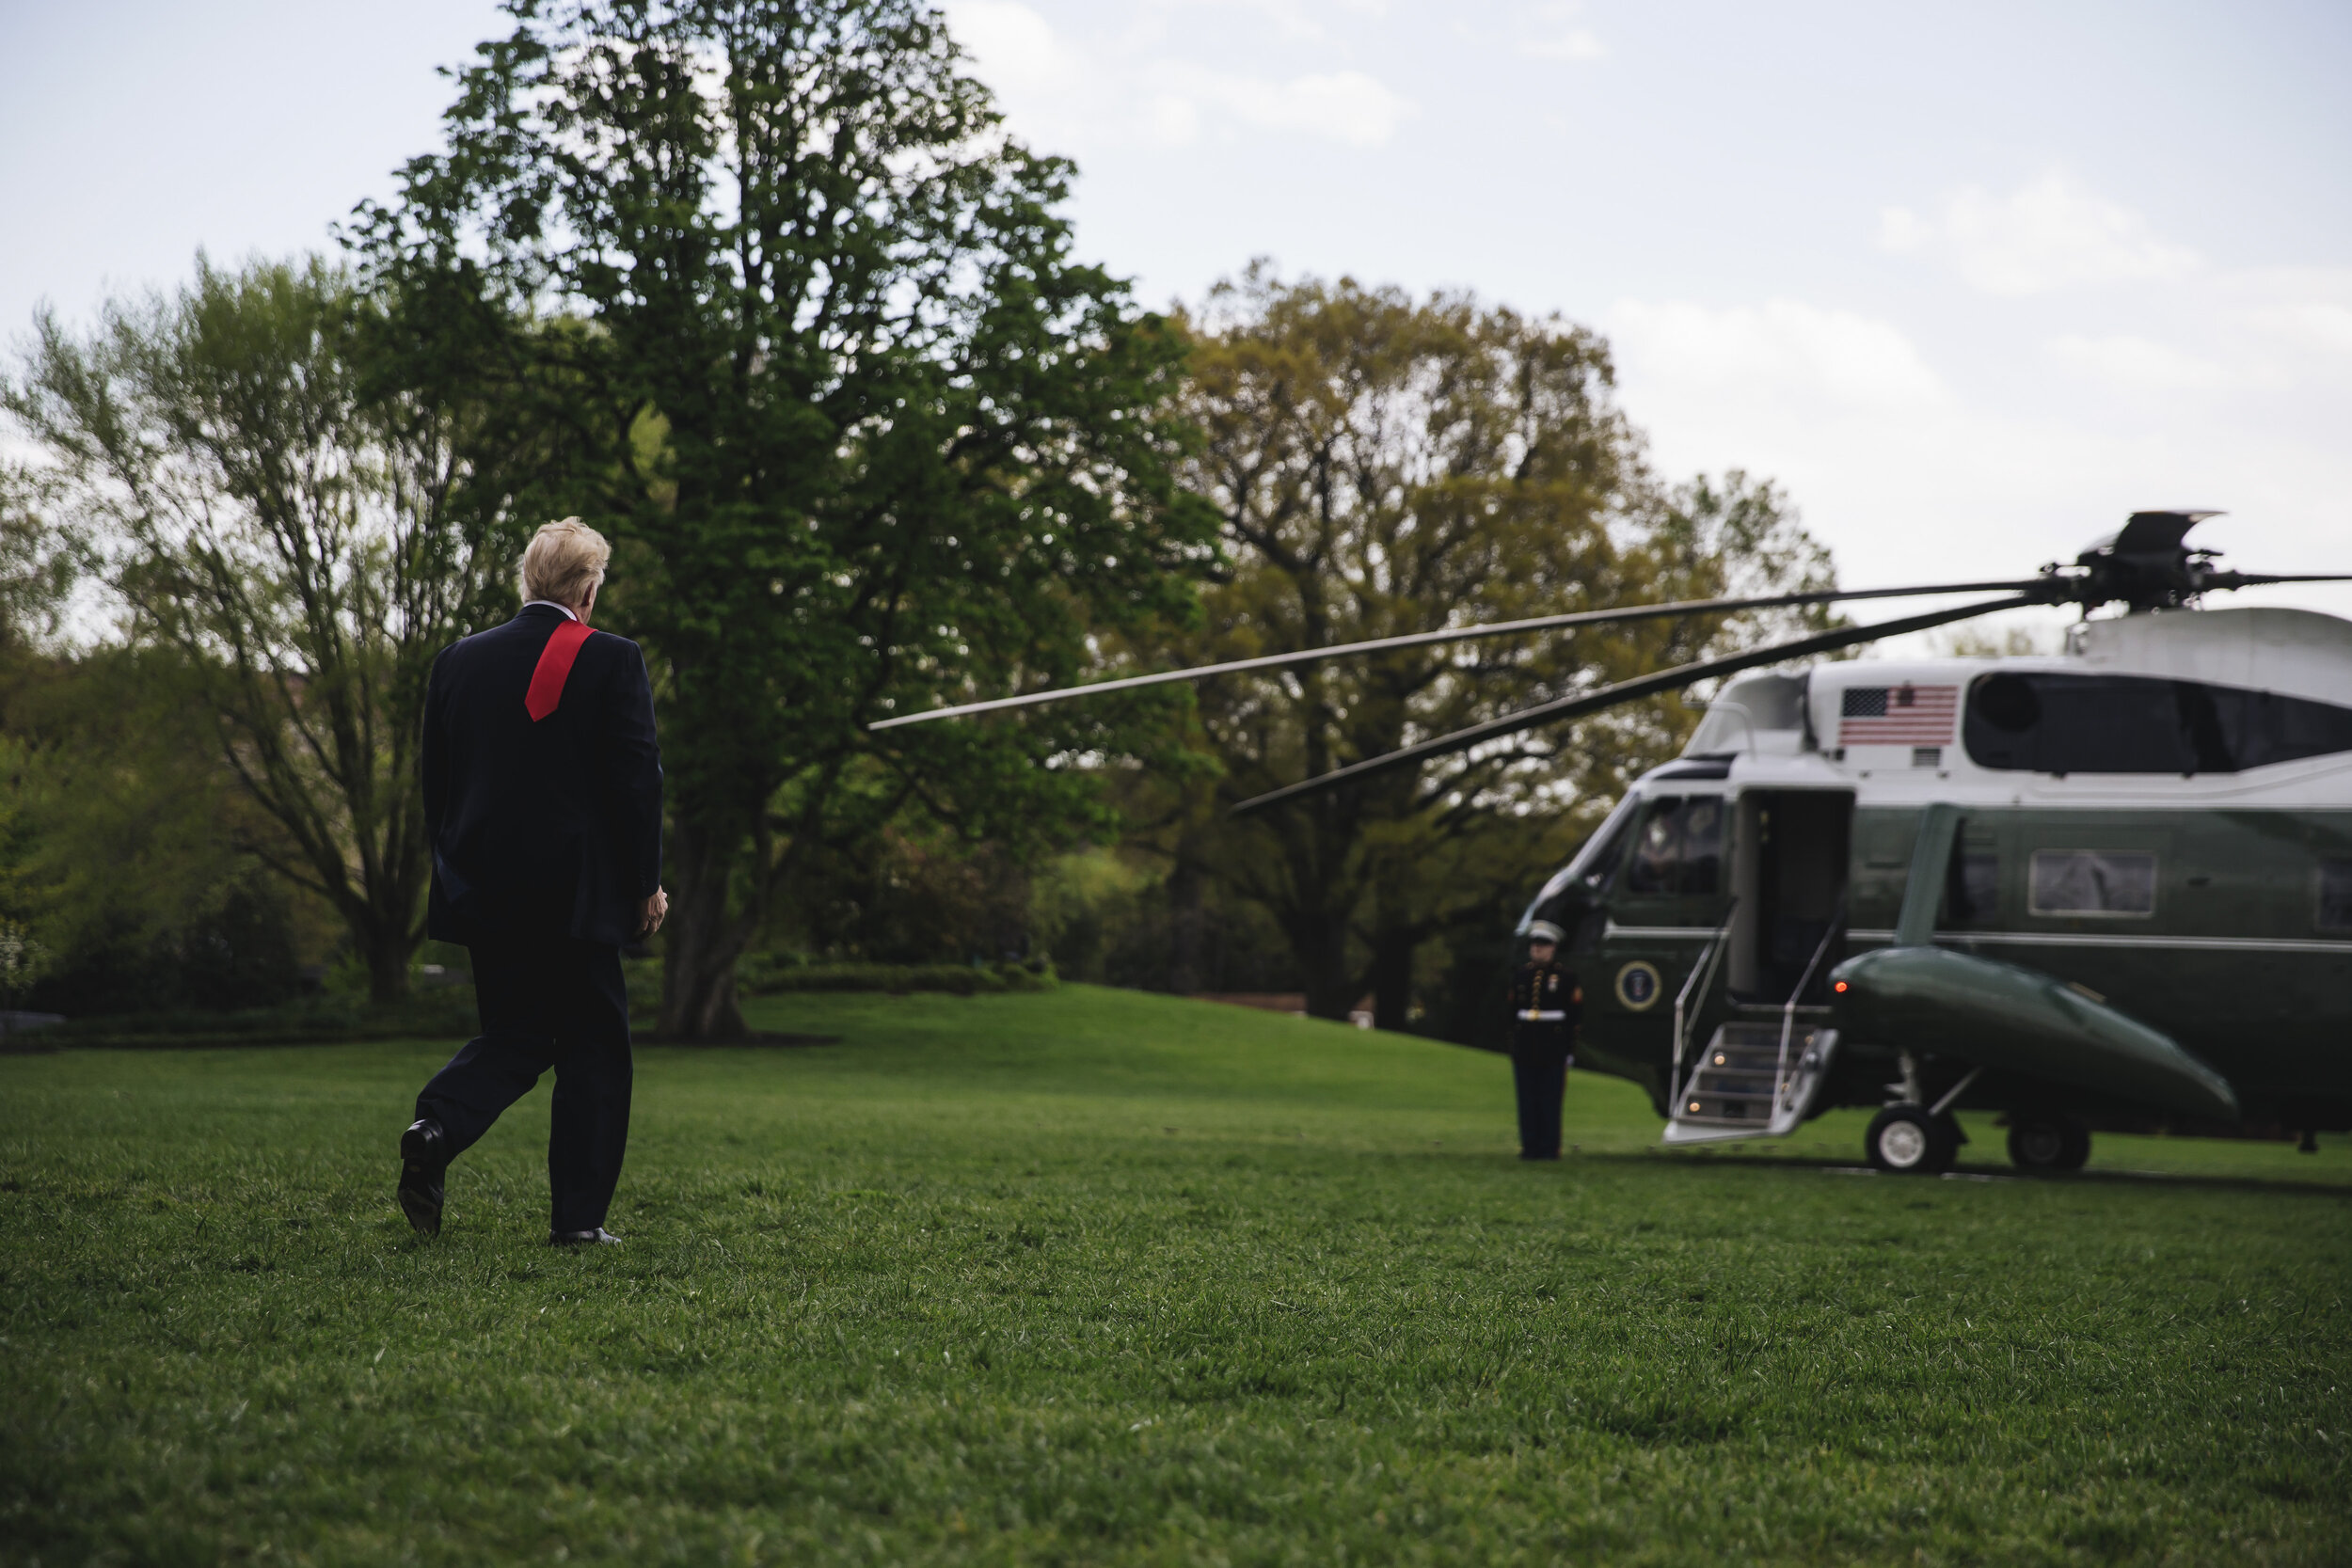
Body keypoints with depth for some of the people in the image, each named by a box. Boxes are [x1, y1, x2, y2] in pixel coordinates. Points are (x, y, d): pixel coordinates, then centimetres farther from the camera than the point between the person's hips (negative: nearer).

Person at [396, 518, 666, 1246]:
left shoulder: (459, 661, 6)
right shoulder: (613, 661, -7)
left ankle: (436, 1126, -13)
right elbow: (637, 779, -9)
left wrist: (456, 872, 18)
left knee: (513, 1033, 15)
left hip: (486, 894, 4)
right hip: (578, 894, -4)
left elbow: (433, 784, 10)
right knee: (592, 1044, 7)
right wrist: (646, 883, -1)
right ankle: (578, 1215, 5)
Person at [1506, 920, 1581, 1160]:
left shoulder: (1566, 976, 0)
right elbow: (1513, 1014, 13)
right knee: (1528, 1102, 4)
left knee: (1550, 1102, -1)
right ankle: (1530, 1147, 10)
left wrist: (1569, 1051, -5)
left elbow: (1574, 1015, -1)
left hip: (1554, 1051, -3)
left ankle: (1550, 1148, 3)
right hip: (1525, 1050, 3)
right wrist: (1513, 1049, 10)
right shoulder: (1521, 976, 11)